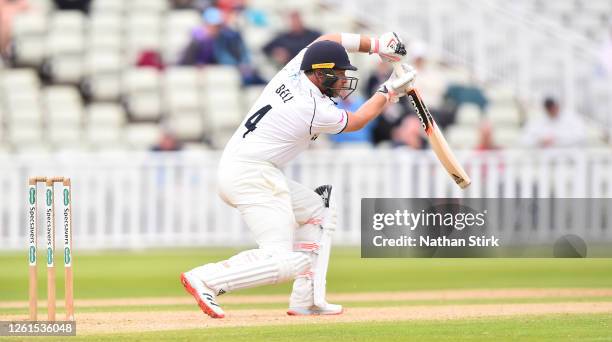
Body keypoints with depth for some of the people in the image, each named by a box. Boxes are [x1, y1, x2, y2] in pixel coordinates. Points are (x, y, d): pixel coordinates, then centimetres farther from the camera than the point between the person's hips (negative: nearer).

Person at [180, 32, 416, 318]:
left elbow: (327, 39, 23)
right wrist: (389, 91, 17)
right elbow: (357, 121, 5)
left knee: (319, 212, 23)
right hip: (253, 178, -10)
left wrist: (376, 45, 17)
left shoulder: (294, 70, 5)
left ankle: (307, 300, 16)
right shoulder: (315, 110, -15)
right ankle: (206, 280, -23)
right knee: (285, 261, -19)